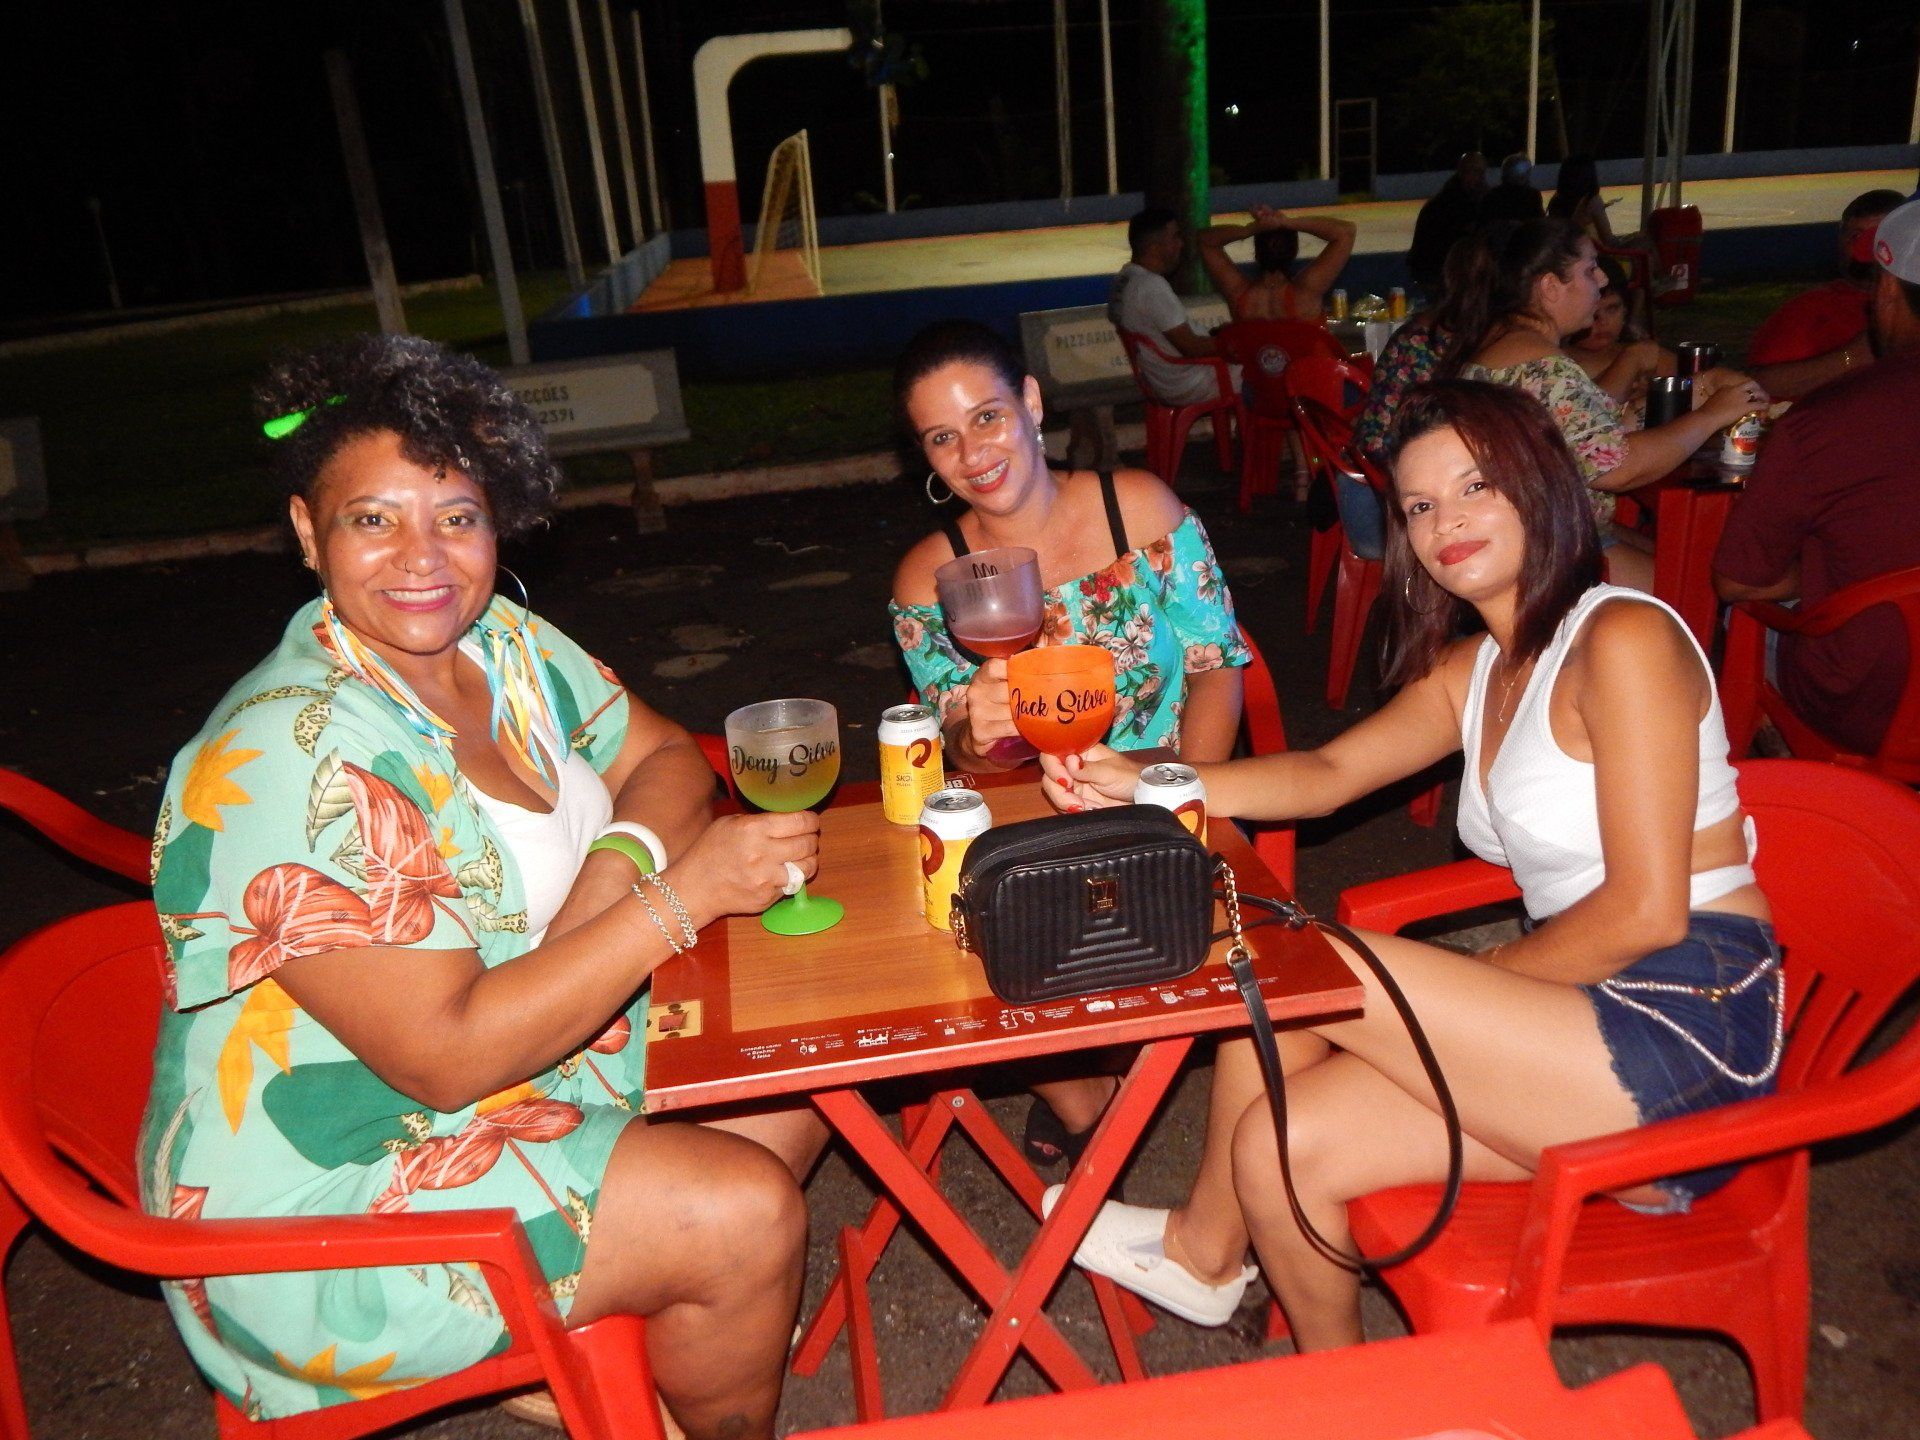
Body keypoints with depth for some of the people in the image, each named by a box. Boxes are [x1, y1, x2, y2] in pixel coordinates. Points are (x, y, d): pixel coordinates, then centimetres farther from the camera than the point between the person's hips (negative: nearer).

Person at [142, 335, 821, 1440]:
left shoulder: (500, 641, -3)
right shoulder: (291, 763, -27)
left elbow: (662, 756, 6)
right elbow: (445, 1056, -30)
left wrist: (619, 866, -17)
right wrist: (683, 893, -29)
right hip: (327, 1192, -8)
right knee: (746, 1212, -18)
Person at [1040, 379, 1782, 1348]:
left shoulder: (1621, 637, -13)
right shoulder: (1472, 671, 15)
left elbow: (1647, 911, -17)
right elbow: (1326, 774, 5)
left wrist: (1473, 984, -7)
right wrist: (1144, 784, -9)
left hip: (1685, 1030, -8)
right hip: (1588, 1021, 8)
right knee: (1278, 1143, -7)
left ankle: (1204, 1247, 9)